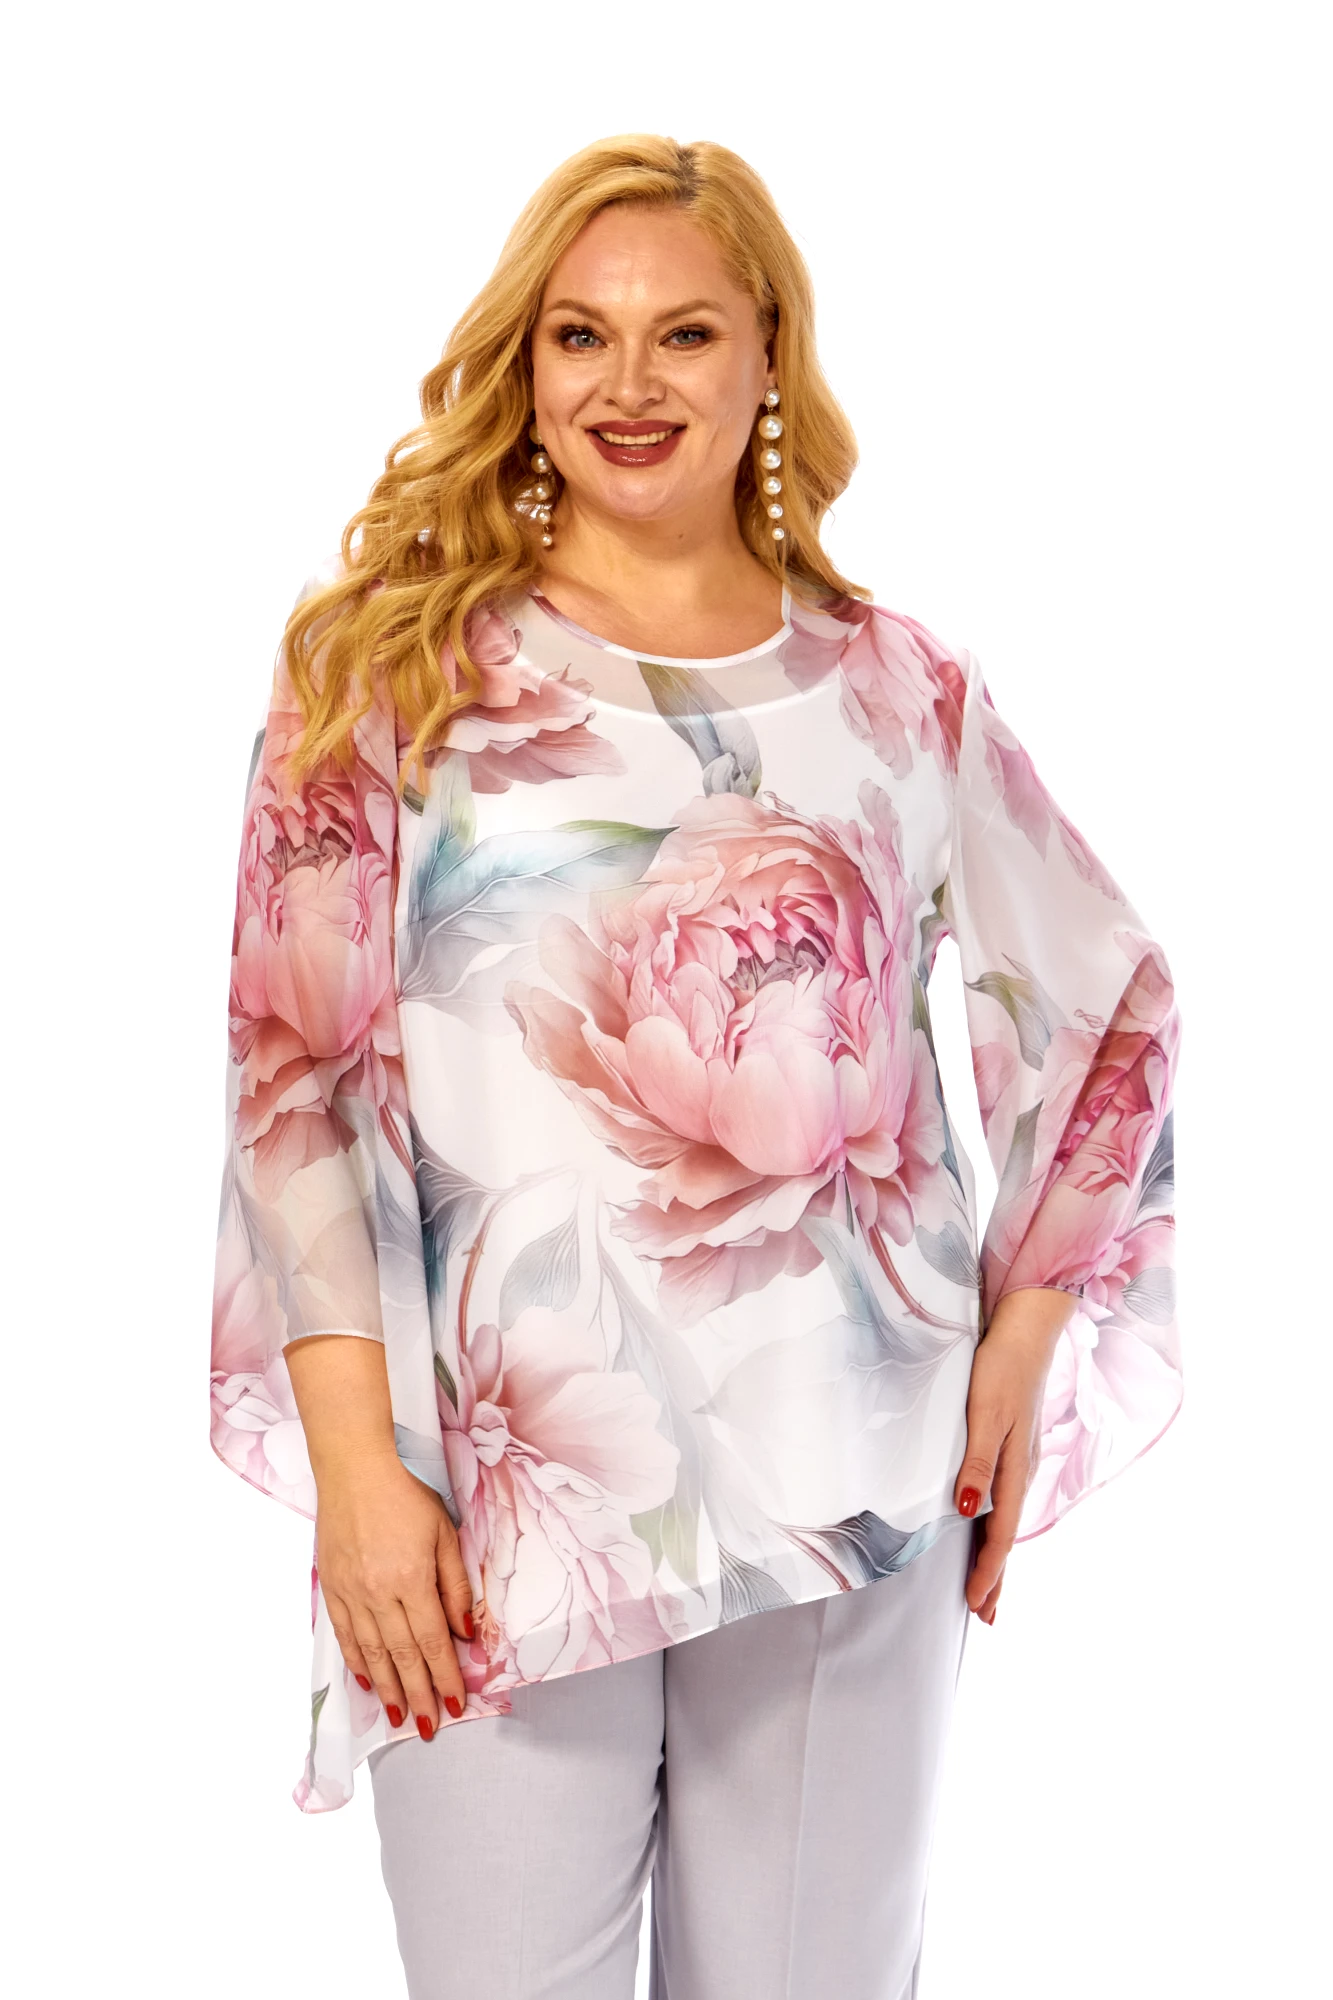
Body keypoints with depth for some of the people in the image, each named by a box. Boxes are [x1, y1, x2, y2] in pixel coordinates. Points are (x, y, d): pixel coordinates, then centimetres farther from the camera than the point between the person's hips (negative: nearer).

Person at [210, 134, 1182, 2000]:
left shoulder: (896, 685, 6)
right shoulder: (393, 664, 2)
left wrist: (1025, 1342, 5)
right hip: (502, 1501, -1)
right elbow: (297, 1074, -2)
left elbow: (1111, 1005, 14)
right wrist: (356, 1472, -8)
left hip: (860, 1492, 2)